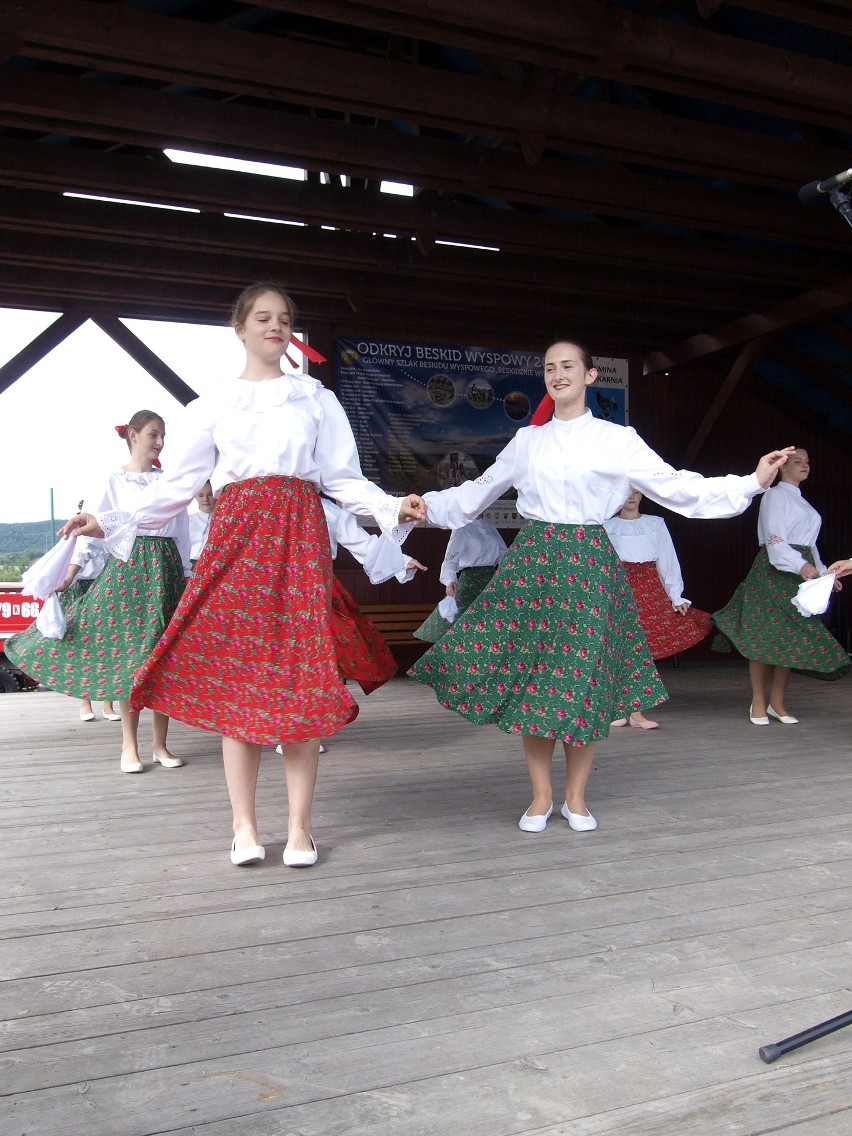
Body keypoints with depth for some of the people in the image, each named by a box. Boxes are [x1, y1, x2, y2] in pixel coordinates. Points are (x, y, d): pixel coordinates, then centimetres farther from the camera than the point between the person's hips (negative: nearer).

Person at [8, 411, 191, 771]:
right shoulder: (116, 479, 4)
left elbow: (182, 533, 11)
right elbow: (102, 527, 1)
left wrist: (185, 575, 7)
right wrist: (82, 525, -17)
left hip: (166, 568, 2)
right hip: (128, 567, -2)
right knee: (126, 654, -3)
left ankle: (160, 744, 9)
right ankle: (129, 745, 5)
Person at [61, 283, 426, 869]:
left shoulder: (316, 398, 14)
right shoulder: (213, 404, 15)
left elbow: (344, 479, 9)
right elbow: (178, 485, 10)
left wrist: (394, 507, -8)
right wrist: (112, 522, 1)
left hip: (299, 540, -1)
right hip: (234, 538, 1)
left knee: (299, 679, -5)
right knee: (233, 678, -2)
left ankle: (300, 826, 6)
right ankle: (245, 825, 9)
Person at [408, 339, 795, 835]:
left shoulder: (617, 439, 1)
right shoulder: (526, 441, 11)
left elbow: (678, 487, -2)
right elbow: (478, 491, 22)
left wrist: (754, 481, -9)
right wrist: (429, 504, 21)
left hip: (588, 565, -2)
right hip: (532, 561, 3)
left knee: (585, 680, -1)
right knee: (526, 679, 0)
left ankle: (576, 797, 19)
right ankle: (542, 796, 16)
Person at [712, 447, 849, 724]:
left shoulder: (801, 501, 23)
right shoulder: (775, 496, -3)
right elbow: (774, 540, -15)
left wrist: (823, 572, 19)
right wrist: (799, 565, -28)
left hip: (801, 571, 8)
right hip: (774, 571, -8)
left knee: (793, 637, 4)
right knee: (766, 637, -7)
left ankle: (777, 703, 11)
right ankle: (758, 704, -1)